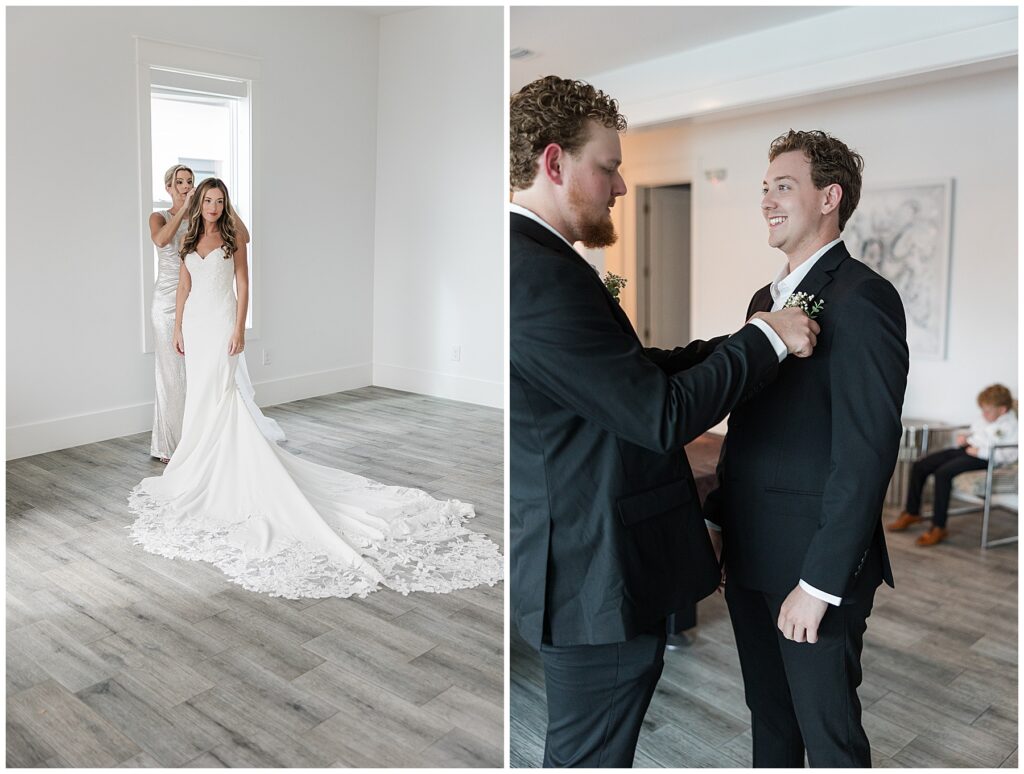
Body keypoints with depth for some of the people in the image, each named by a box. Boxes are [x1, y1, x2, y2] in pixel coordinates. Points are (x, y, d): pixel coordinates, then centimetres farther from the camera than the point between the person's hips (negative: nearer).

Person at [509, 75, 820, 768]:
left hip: (591, 562, 10)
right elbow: (663, 414, -23)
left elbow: (631, 372, 12)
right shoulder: (538, 272, -25)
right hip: (602, 575, -10)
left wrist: (741, 342, 5)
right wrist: (765, 340, -10)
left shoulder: (538, 259, 10)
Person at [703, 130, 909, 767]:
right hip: (750, 554, 8)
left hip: (817, 563, -7)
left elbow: (867, 451, -20)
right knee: (769, 720, 22)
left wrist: (820, 582, -20)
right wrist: (717, 520, 11)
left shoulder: (862, 297, -15)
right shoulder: (767, 298, 12)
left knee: (829, 734, 11)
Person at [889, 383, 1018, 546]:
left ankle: (939, 527, -26)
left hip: (984, 458, -9)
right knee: (919, 466, -3)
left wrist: (980, 451, -22)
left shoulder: (1010, 425, -7)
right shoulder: (984, 419, 18)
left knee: (943, 473, -33)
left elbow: (1010, 453, -19)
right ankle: (912, 513, 10)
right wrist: (965, 437, 12)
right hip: (966, 448, 9)